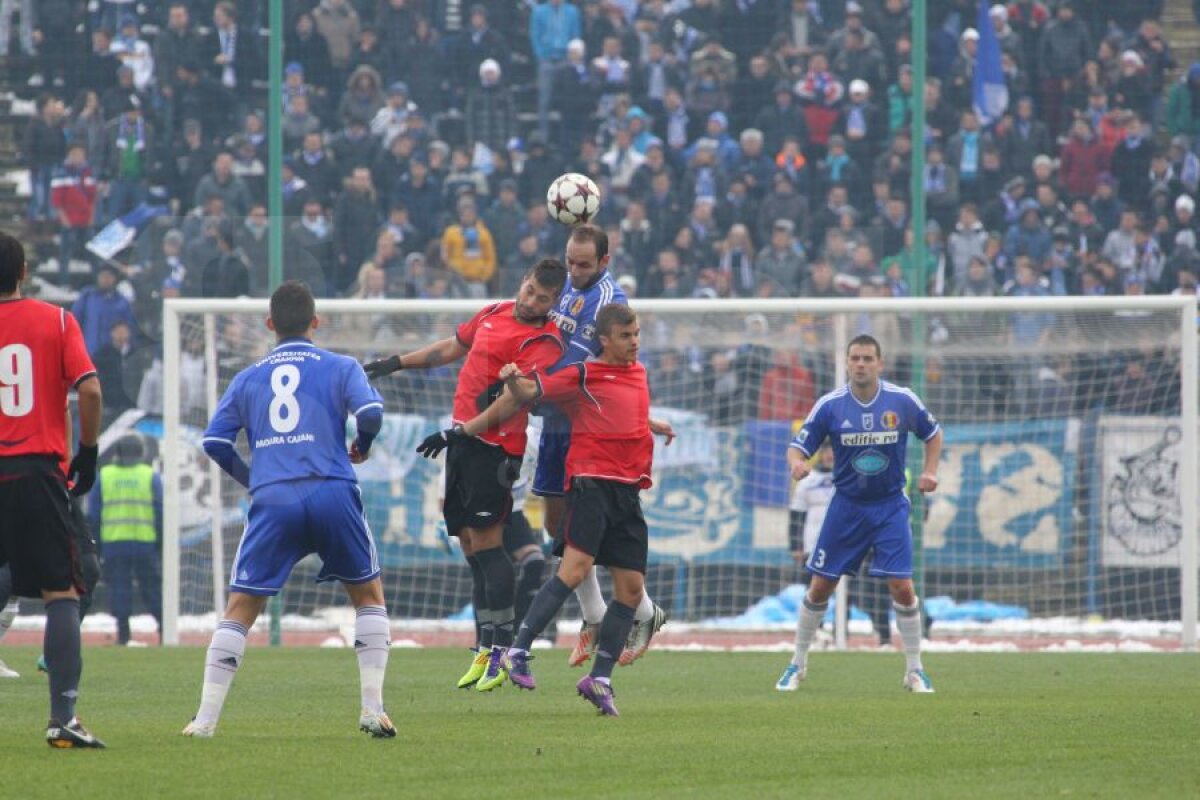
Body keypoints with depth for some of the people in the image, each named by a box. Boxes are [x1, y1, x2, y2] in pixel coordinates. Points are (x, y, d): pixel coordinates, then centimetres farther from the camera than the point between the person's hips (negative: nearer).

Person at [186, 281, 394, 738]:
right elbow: (370, 412, -7)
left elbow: (214, 441, 9)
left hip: (271, 500, 1)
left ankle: (206, 719, -1)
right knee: (369, 595, 18)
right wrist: (362, 447, 15)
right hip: (331, 494, -1)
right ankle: (373, 709, 7)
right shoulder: (339, 368, 10)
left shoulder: (248, 379, 16)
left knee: (240, 610, 7)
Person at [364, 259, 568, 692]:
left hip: (494, 446, -8)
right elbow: (452, 348, 30)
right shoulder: (494, 312, 14)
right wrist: (398, 362, 36)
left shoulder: (544, 343, -11)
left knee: (486, 543, -13)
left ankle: (501, 649, -12)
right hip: (465, 442, 8)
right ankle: (485, 649, 11)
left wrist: (456, 433, -28)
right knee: (472, 548, 7)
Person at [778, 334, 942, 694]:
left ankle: (914, 670, 5)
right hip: (847, 505, 1)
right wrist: (796, 462, -29)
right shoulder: (830, 405, -8)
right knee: (820, 586, 3)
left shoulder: (902, 401, -7)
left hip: (890, 506, -1)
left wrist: (930, 471, -5)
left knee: (902, 587, -10)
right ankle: (798, 664, 19)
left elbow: (933, 434, 10)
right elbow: (798, 446, -5)